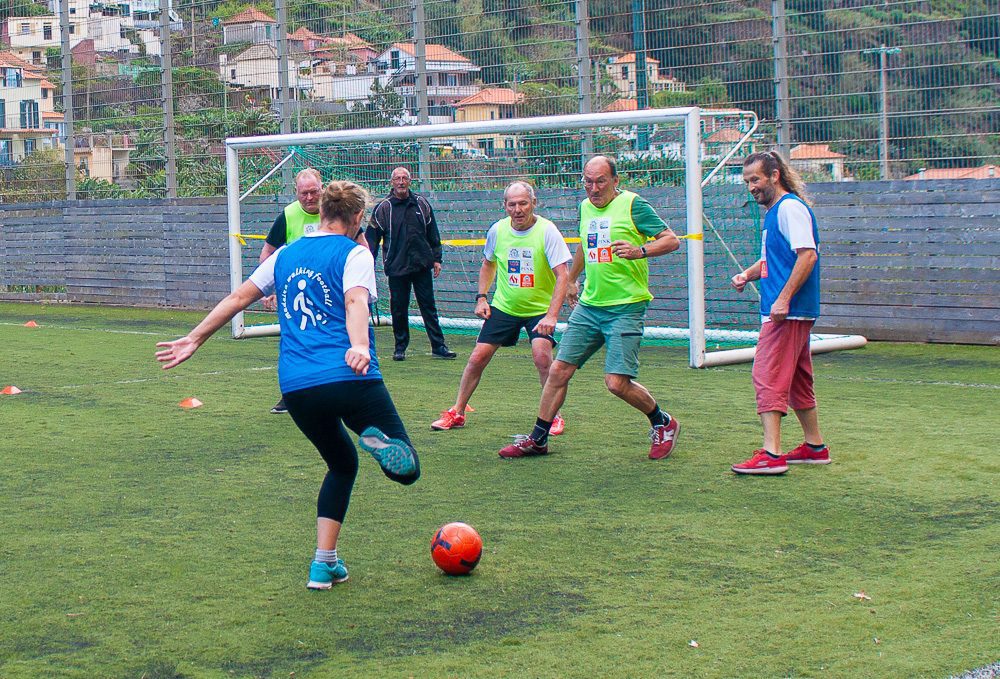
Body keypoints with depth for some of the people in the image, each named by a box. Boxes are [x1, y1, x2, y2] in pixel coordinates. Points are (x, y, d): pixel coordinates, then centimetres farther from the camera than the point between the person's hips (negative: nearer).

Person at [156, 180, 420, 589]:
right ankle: (379, 441, -38)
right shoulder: (354, 253, 4)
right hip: (350, 378, -5)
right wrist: (359, 347, -32)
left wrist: (194, 339, 30)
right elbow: (356, 302, -15)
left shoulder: (286, 255, 20)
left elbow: (238, 298, 21)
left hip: (295, 387, 5)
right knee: (406, 469, -2)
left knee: (342, 466, 26)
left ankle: (324, 563, 15)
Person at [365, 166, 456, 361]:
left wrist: (436, 259, 10)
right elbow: (371, 238, 1)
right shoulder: (383, 208, 0)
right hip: (396, 267, -2)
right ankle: (400, 347, 16)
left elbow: (433, 235, 14)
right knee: (398, 309, 4)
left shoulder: (421, 204, 7)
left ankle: (438, 346, 7)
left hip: (422, 265, 2)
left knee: (428, 306, 4)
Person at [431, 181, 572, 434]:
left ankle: (554, 416, -6)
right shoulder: (498, 230, -5)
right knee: (477, 358, 1)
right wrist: (481, 297, 3)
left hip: (539, 309, -4)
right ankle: (456, 413, 18)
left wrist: (552, 316, -33)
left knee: (542, 356, -24)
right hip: (503, 306, 4)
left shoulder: (547, 231, -19)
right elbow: (488, 264, 15)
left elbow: (562, 275, -23)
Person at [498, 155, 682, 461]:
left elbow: (671, 240, -11)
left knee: (617, 382, -12)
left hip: (625, 307, -6)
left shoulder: (632, 204, -8)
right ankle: (538, 439, 15)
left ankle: (663, 424, 13)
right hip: (588, 305, 7)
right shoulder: (586, 207, 12)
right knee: (559, 370, 3)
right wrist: (572, 280, 40)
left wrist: (640, 251, -28)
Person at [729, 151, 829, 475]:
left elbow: (808, 255, -21)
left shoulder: (790, 207, -12)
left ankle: (771, 454, -14)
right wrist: (748, 274, 9)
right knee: (796, 379, 15)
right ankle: (815, 447, 24)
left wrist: (783, 299, -25)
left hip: (788, 312, -11)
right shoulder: (773, 211, 19)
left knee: (768, 376, -12)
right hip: (792, 312, 11)